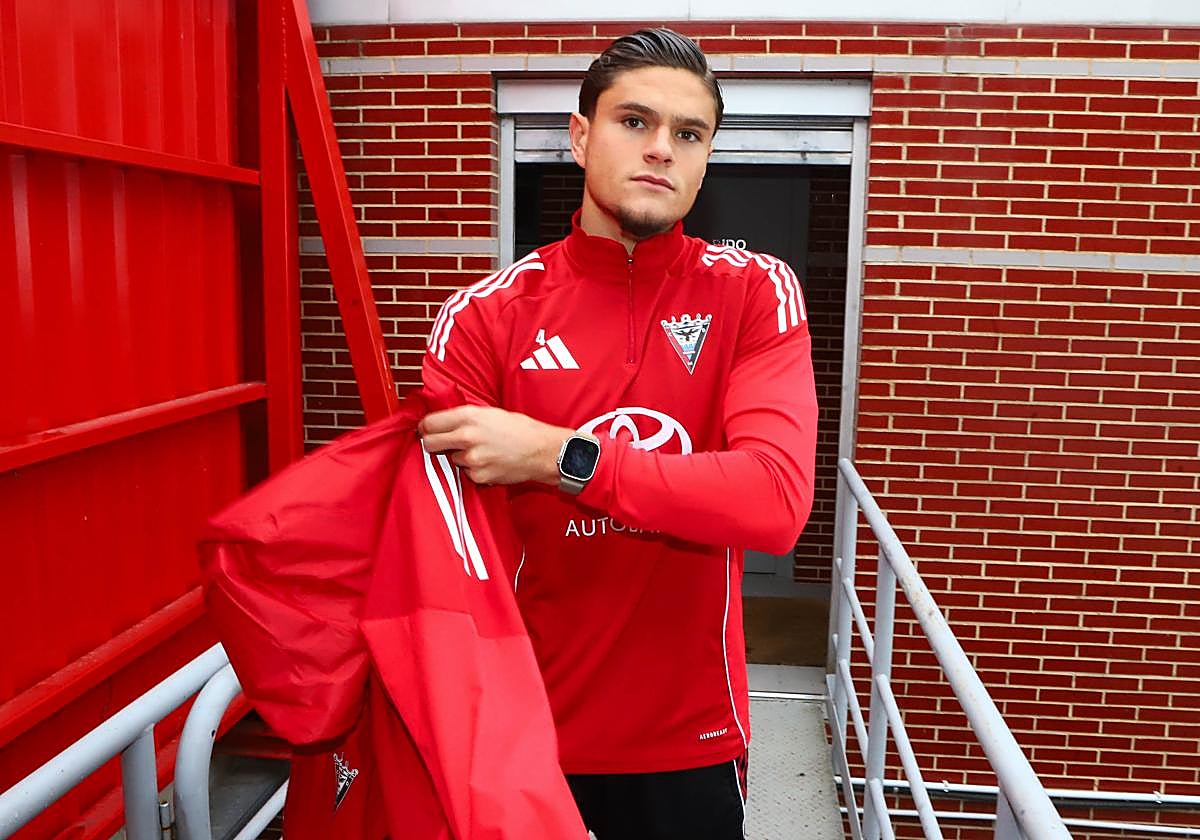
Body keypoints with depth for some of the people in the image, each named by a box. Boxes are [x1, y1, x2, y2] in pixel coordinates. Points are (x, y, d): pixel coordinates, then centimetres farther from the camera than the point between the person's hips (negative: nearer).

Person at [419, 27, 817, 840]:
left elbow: (776, 501, -21)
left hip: (690, 738, 0)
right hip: (521, 728, 0)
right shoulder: (488, 315, -7)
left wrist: (559, 457, -27)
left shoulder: (755, 293, -7)